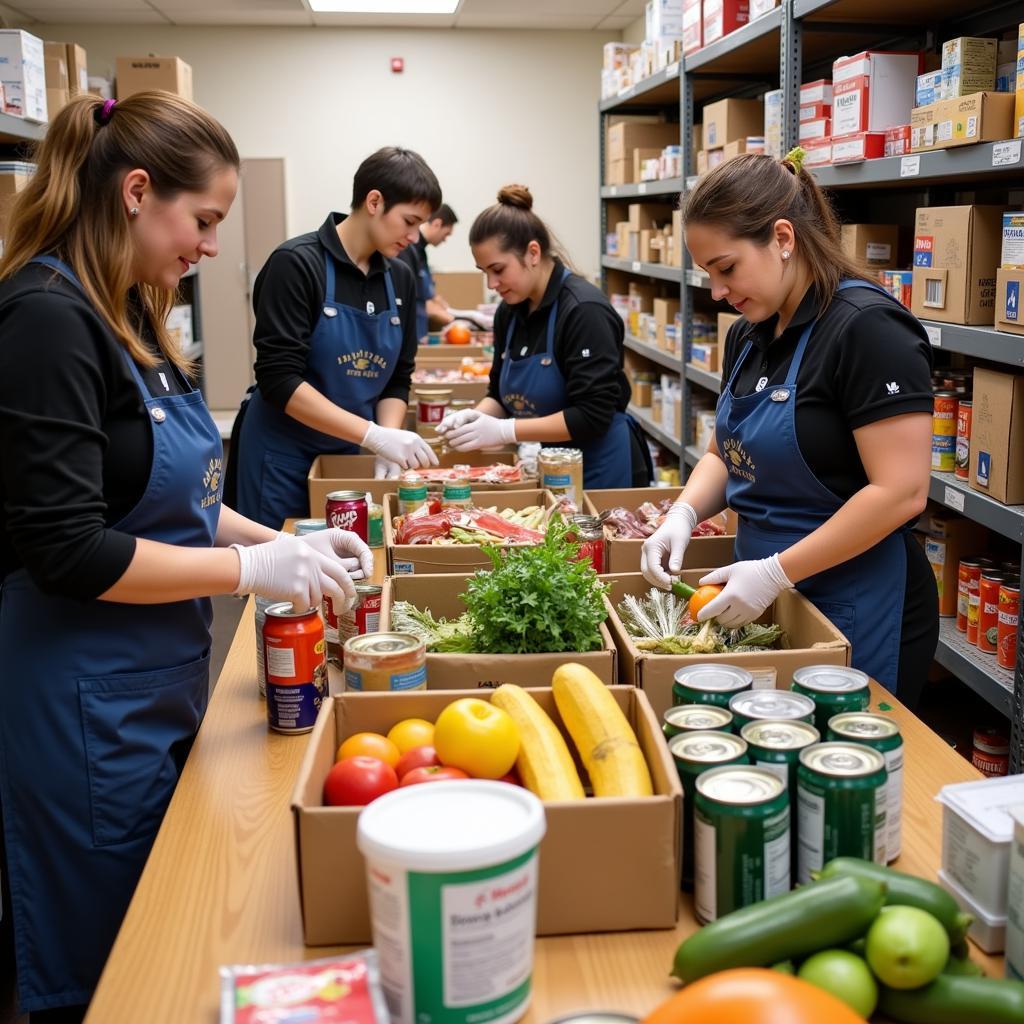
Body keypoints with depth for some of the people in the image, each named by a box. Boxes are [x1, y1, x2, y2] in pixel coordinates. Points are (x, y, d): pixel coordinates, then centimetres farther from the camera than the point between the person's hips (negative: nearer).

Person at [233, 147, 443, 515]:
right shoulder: (297, 263, -15)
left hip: (348, 454, 5)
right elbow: (279, 379, -21)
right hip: (284, 455, -5)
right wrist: (375, 435, -26)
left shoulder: (400, 278, 3)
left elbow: (397, 378, 7)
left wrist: (388, 445, -12)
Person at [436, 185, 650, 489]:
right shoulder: (509, 312, 4)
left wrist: (504, 431, -24)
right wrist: (477, 417, -8)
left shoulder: (584, 311, -19)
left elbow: (592, 416, -23)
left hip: (598, 472, -7)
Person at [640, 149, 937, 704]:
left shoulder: (867, 327, -18)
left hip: (858, 615, -7)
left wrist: (775, 573, -22)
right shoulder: (748, 335, 7)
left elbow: (900, 492, -23)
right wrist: (684, 514, -5)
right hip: (769, 595, 8)